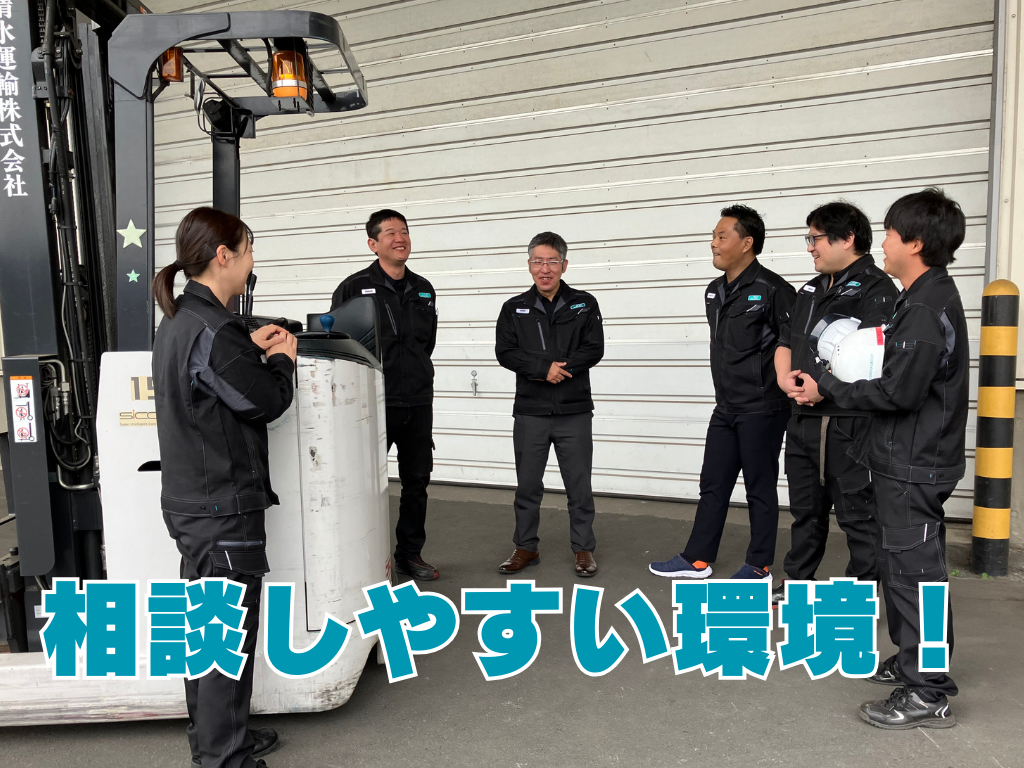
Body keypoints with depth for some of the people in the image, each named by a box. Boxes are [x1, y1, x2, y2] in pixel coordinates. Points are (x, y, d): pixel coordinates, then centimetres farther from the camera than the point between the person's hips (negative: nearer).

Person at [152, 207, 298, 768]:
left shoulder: (176, 322, 9)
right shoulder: (212, 332, -22)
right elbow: (267, 401, -16)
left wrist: (251, 346, 11)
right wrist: (281, 357, 1)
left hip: (190, 504, 10)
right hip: (224, 510, -10)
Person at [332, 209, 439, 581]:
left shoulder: (424, 289, 12)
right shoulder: (355, 287, -5)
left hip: (418, 402, 5)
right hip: (374, 402, -5)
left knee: (417, 481, 12)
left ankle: (411, 554, 26)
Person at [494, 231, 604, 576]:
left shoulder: (584, 304, 4)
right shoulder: (514, 308, 6)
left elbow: (594, 350, -5)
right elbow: (505, 352, -5)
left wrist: (560, 368, -16)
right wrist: (545, 367, -16)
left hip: (575, 412, -1)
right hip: (530, 412, 1)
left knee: (579, 485, 6)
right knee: (527, 485, 10)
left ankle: (584, 549, 21)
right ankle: (526, 547, 25)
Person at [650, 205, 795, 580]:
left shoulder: (772, 289, -15)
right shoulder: (715, 292, 11)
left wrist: (777, 388, -11)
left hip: (761, 409, -8)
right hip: (726, 408, 8)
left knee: (760, 488, 5)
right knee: (713, 485, 12)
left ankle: (759, 566, 20)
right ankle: (696, 560, 22)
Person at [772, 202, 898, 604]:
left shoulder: (875, 289, -10)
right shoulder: (812, 290, 17)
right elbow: (785, 342, 19)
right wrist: (785, 378, -1)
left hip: (847, 424, -8)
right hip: (802, 418, 8)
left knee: (857, 513, 3)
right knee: (805, 507, 19)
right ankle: (797, 582, 34)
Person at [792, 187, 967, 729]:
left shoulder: (926, 310, -20)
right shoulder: (928, 299, 13)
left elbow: (898, 393, -23)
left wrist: (826, 388, -13)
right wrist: (828, 384, 6)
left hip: (913, 466, -10)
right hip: (906, 460, 10)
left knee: (913, 568, -2)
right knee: (903, 563, 19)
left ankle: (926, 695, 9)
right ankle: (916, 660, 34)